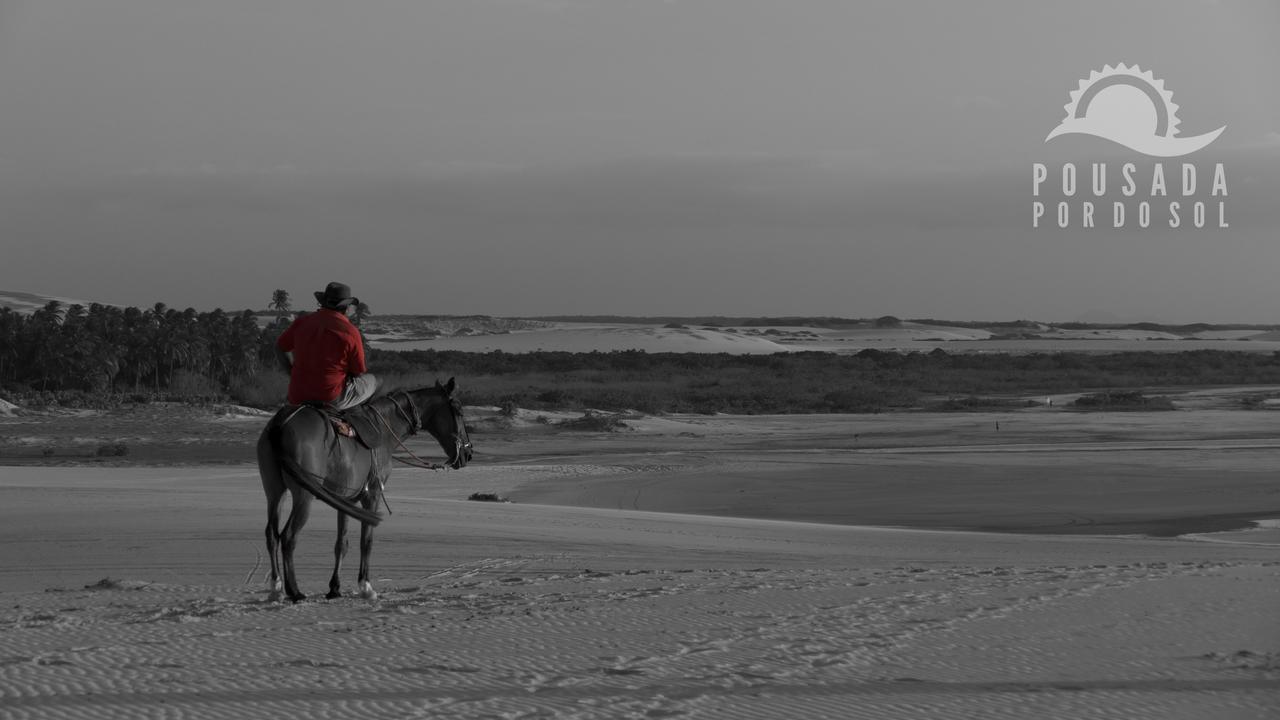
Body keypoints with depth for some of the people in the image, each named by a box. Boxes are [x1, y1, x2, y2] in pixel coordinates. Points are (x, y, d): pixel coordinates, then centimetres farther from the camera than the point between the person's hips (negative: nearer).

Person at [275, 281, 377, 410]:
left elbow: (280, 348, 15)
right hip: (332, 399, -6)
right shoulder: (350, 332, -11)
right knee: (371, 381, 19)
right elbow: (359, 372, -2)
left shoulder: (302, 322, 2)